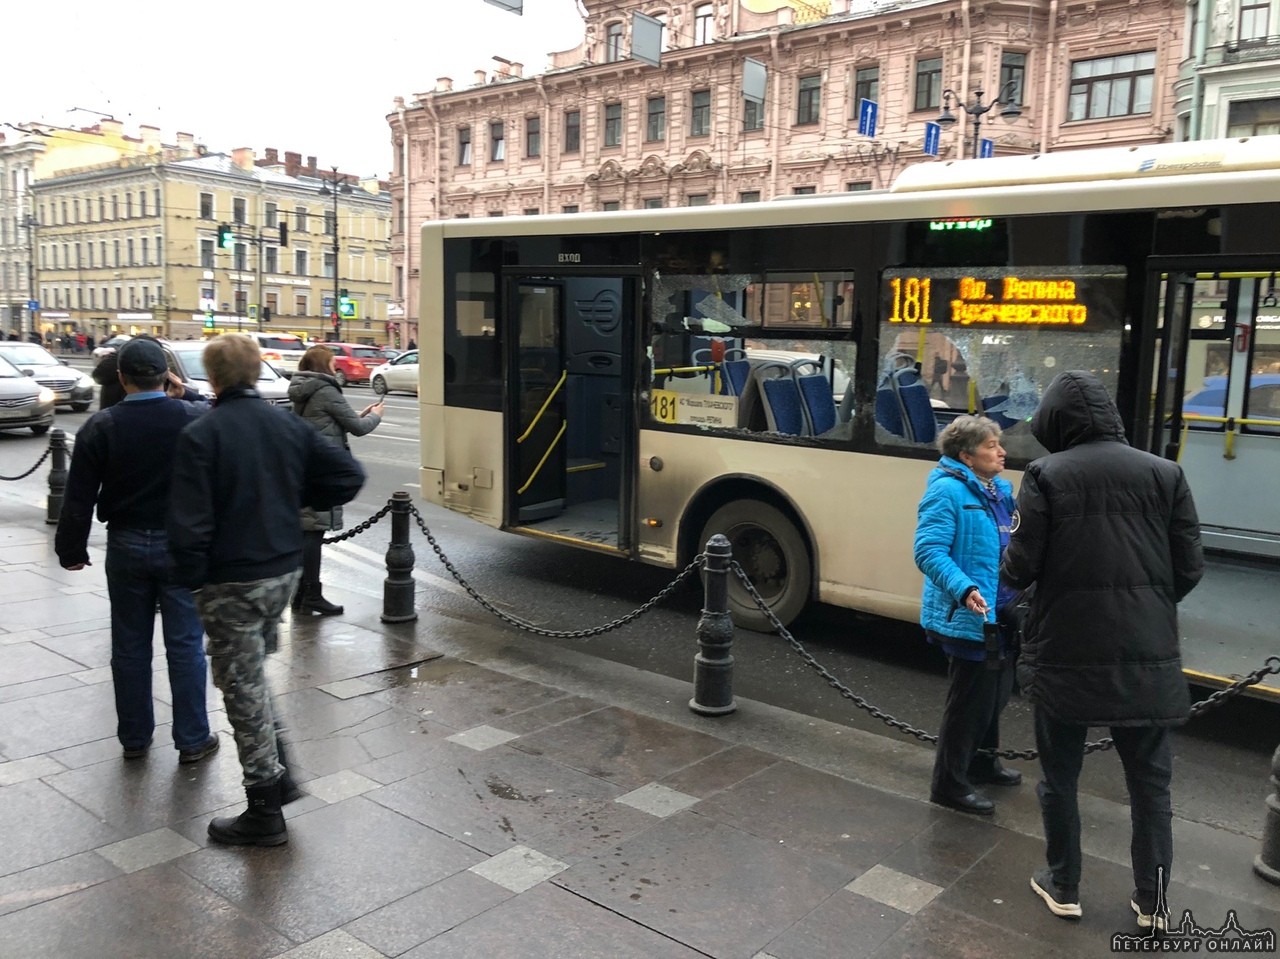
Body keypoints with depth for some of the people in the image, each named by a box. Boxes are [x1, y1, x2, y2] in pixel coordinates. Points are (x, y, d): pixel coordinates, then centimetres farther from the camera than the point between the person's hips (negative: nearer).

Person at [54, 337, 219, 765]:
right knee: (185, 645, 5)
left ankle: (134, 738, 24)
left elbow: (79, 497, -4)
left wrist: (72, 548, 6)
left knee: (130, 646, 13)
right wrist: (187, 394, 11)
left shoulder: (100, 427, -7)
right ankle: (193, 739, 11)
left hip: (126, 545, 1)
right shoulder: (195, 417, -11)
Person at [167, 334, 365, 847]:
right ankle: (275, 771, 27)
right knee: (253, 674, 25)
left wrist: (191, 577, -5)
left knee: (243, 689, 4)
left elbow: (189, 522, -18)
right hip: (284, 571, 6)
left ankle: (264, 813, 13)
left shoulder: (200, 435, -15)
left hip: (230, 581, -6)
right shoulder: (288, 425, 2)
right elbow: (349, 475, 3)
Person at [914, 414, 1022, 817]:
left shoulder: (1000, 490, 9)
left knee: (996, 692, 22)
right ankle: (949, 783, 15)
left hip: (999, 616, 9)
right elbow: (928, 550, -27)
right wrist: (964, 589, -37)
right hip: (967, 618, -9)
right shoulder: (948, 491, -19)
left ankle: (981, 761, 43)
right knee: (969, 700, 0)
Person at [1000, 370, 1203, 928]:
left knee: (1060, 777, 15)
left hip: (1066, 653, -2)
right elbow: (1190, 568, 2)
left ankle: (1063, 887, 28)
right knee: (1150, 782, 17)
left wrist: (1007, 564, 13)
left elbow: (1020, 568, -11)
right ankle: (1152, 902, 26)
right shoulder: (1164, 474, 1)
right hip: (1146, 656, 3)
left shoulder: (1046, 476, -8)